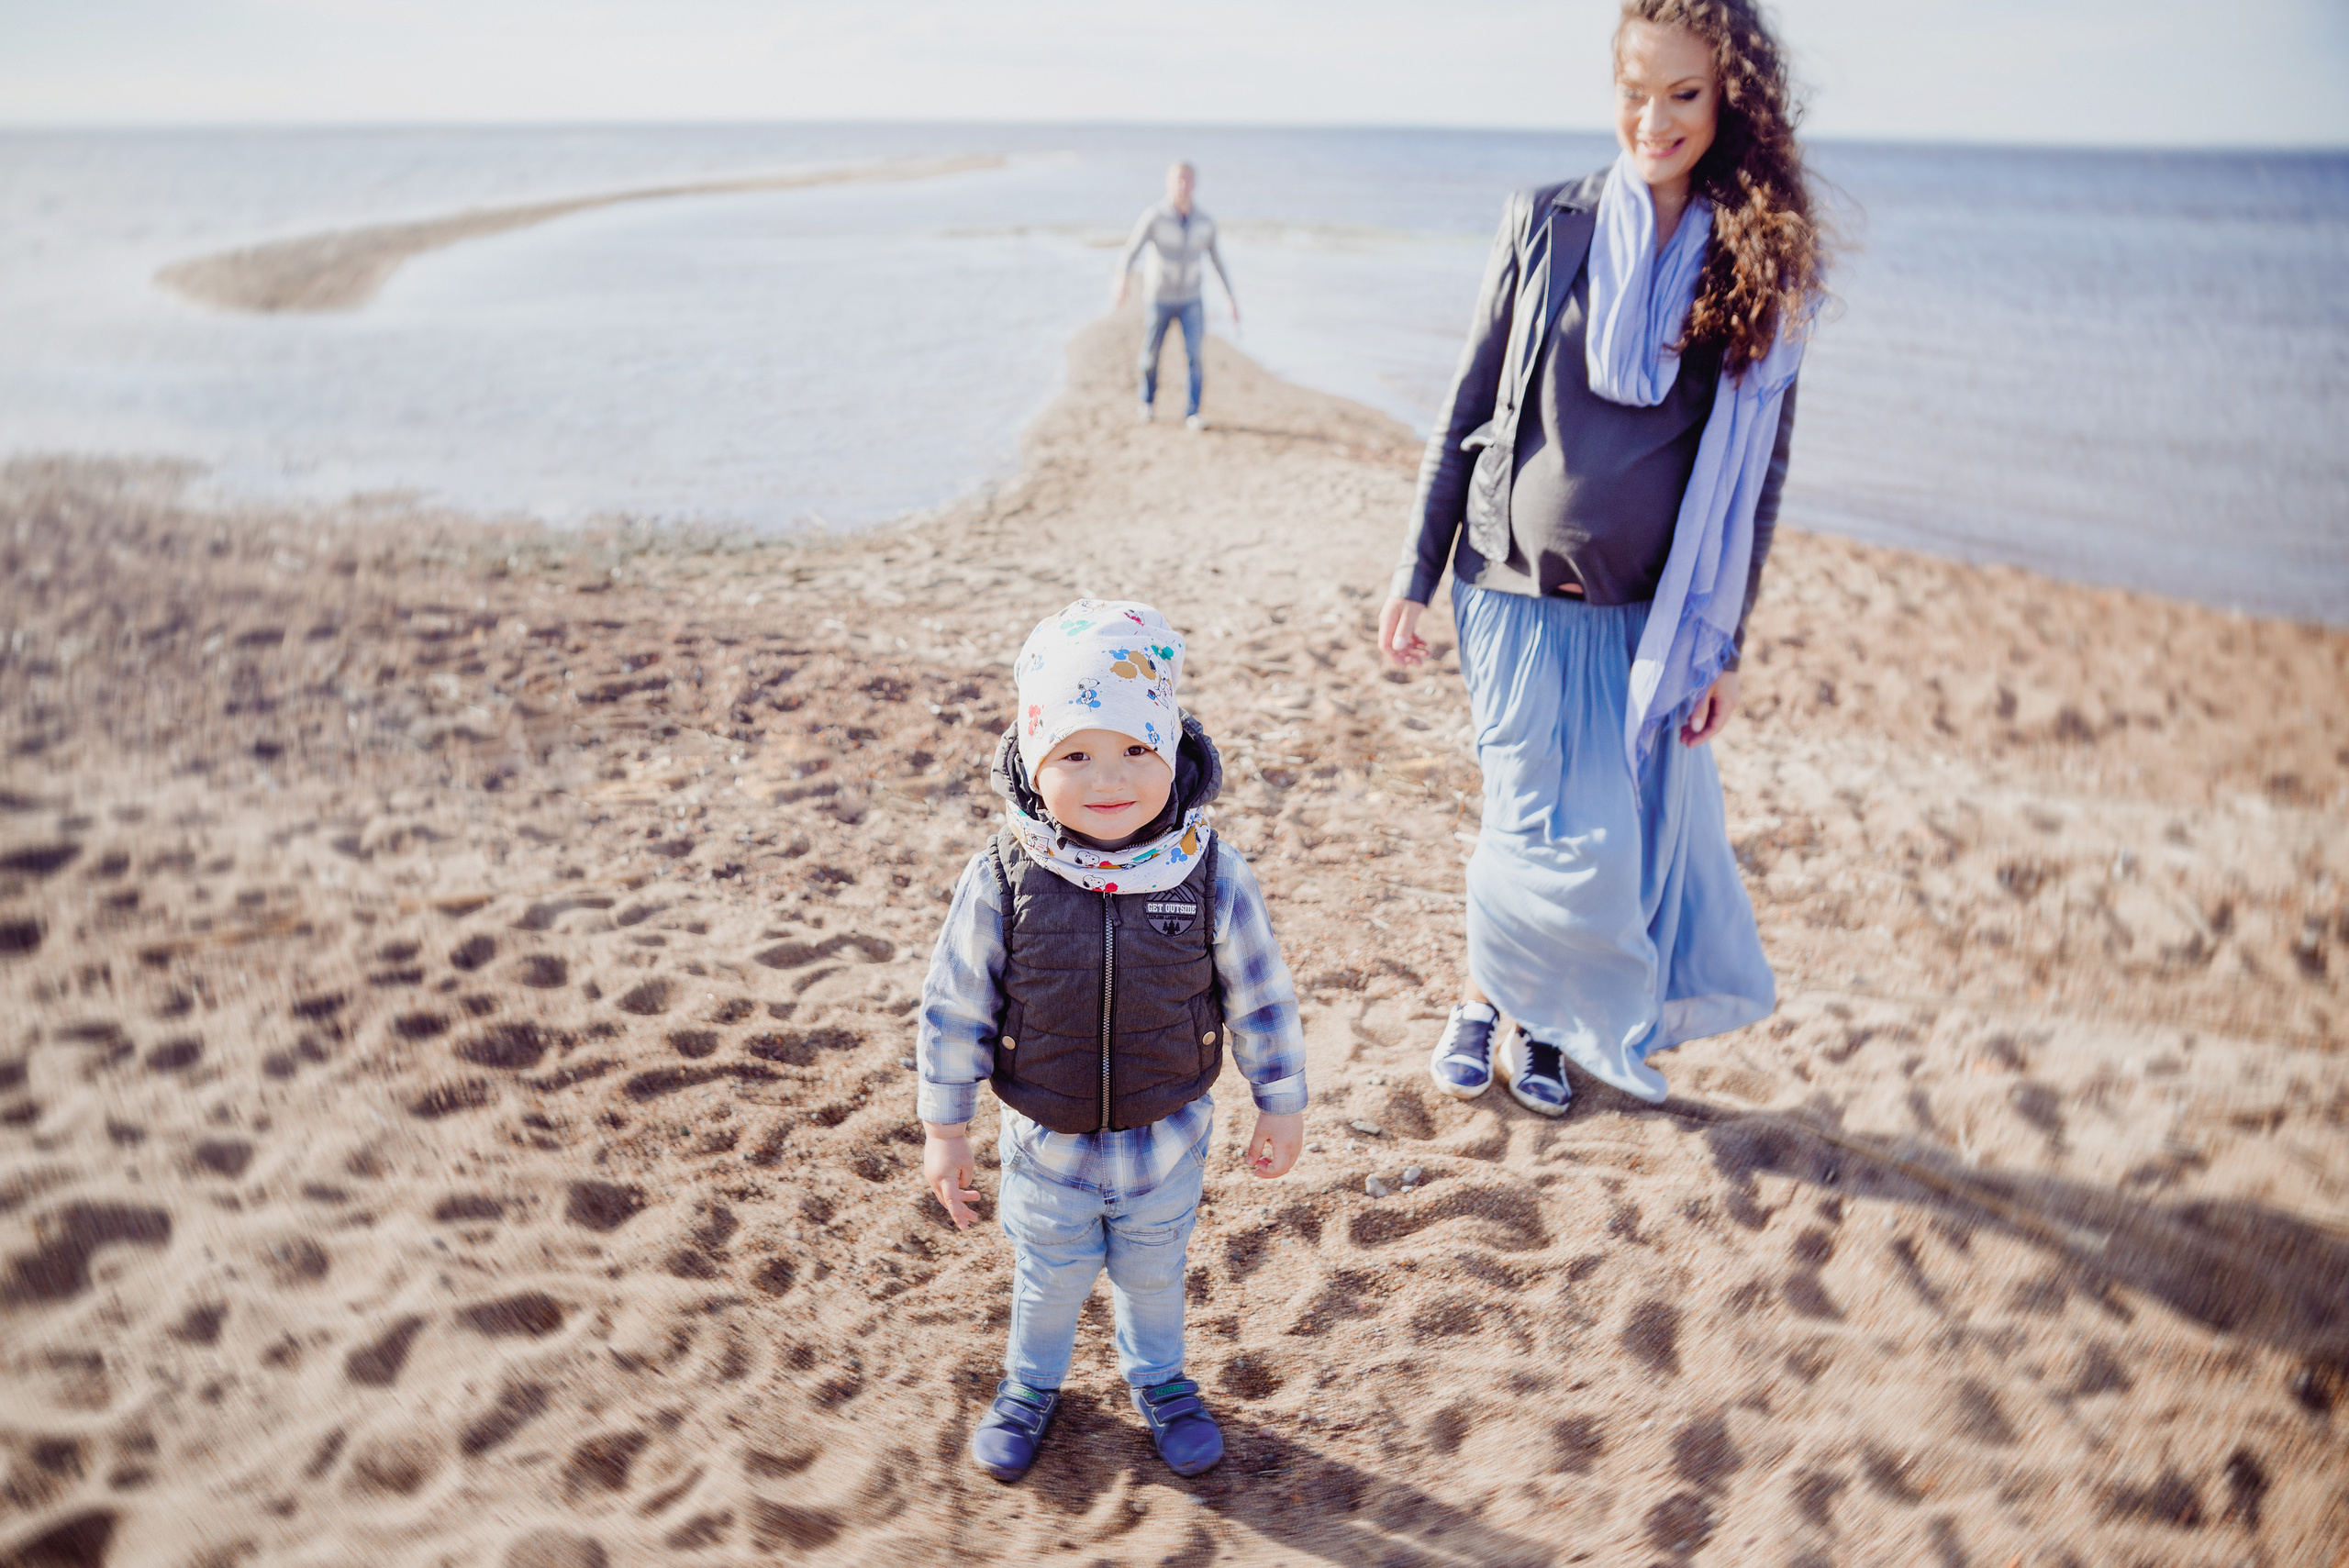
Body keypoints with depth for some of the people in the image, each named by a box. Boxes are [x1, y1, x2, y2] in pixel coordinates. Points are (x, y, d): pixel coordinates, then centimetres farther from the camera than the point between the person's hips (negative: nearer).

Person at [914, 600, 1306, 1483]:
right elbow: (954, 1011, -10)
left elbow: (1261, 999, -7)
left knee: (1154, 1273, 24)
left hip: (1166, 1140, 1)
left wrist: (1281, 1106, 1)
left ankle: (1158, 1379, 54)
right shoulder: (1002, 883, -22)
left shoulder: (1211, 876, -20)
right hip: (1047, 1143, 0)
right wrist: (943, 1128, -4)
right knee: (1049, 1281, 22)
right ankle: (1031, 1385, 51)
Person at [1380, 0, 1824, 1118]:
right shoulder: (1546, 225, -2)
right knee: (1559, 841, -4)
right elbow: (1466, 412, 3)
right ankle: (1480, 1004, 24)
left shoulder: (1761, 273, 0)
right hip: (1517, 595, -1)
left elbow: (1756, 474, 4)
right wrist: (1415, 578, 3)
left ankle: (1539, 1021, 31)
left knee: (1637, 839, 6)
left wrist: (1724, 647, 1)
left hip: (1649, 620, 2)